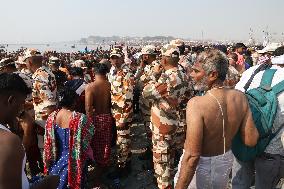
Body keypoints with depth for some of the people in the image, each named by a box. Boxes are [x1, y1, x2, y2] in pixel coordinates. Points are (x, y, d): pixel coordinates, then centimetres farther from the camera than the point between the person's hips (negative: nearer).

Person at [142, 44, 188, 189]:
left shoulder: (167, 77, -26)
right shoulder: (182, 76, 2)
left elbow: (146, 93, -23)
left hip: (162, 123, -9)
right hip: (172, 121, 9)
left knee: (161, 157, 6)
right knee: (169, 153, 25)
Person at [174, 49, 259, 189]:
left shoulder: (196, 104, -30)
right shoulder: (240, 97, -12)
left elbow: (192, 156, -30)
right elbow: (251, 141, -6)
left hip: (200, 165, -5)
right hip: (226, 161, 6)